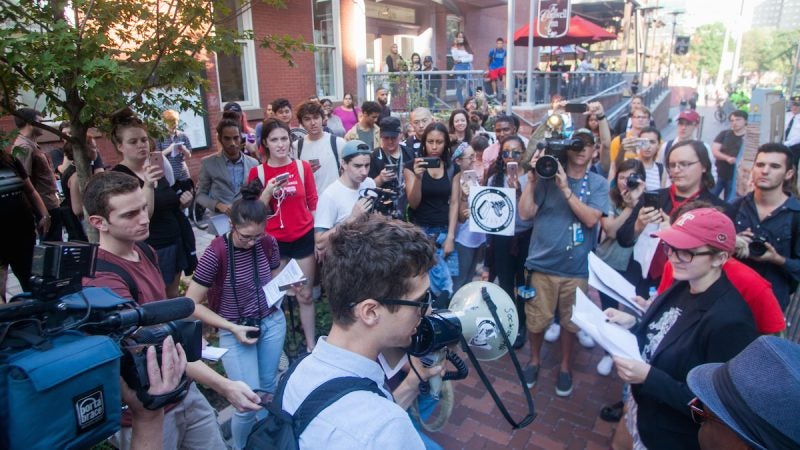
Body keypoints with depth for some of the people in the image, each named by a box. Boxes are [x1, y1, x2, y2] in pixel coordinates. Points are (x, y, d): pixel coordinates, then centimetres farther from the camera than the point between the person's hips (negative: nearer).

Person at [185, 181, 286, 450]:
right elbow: (191, 304, -15)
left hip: (272, 322, 4)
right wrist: (232, 327, -17)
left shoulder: (268, 243, -7)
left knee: (269, 387, 16)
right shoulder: (217, 253, -20)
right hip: (235, 331, -4)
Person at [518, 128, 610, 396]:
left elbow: (591, 219, -14)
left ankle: (565, 366, 36)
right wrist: (532, 178, -15)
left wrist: (565, 188, -20)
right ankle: (535, 359, 36)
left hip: (576, 267, 1)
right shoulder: (548, 177, -2)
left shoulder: (598, 183, 1)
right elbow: (525, 213, -9)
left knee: (570, 322, 15)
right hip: (542, 263, 0)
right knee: (536, 320, 11)